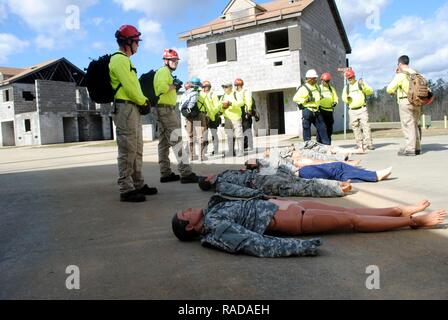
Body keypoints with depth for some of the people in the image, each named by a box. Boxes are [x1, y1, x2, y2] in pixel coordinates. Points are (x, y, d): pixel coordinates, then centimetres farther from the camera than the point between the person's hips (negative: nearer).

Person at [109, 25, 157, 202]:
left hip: (133, 109, 11)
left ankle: (138, 184, 22)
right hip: (125, 109, -11)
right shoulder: (119, 59, -10)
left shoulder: (125, 60, 22)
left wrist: (143, 101, 6)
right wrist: (144, 101, -5)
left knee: (137, 149, 14)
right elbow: (129, 87, -18)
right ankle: (126, 190, -7)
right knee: (127, 150, -10)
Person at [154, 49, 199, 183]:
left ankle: (166, 174, 12)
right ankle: (186, 173, -19)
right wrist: (173, 86, -10)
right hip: (167, 109, -11)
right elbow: (162, 88, -24)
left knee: (164, 142, 9)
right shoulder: (164, 71, -7)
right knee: (177, 140, -15)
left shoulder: (163, 72, 24)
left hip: (163, 109, 11)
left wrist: (173, 88, 4)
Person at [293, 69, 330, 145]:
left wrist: (320, 97, 15)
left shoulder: (317, 86, 16)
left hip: (316, 111, 7)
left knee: (322, 127, 6)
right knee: (307, 128, -1)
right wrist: (306, 100, -19)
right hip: (307, 110, -7)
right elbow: (295, 98, -15)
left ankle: (326, 143, 12)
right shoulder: (303, 88, -10)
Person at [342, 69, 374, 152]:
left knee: (365, 125, -11)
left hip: (362, 109, -3)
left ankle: (368, 144, -12)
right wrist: (346, 97, -10)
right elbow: (344, 99, 13)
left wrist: (363, 86, -20)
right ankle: (360, 145, 9)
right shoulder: (346, 87, 15)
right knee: (356, 128, 4)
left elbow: (370, 91, -4)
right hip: (352, 111, 3)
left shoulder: (360, 83, 7)